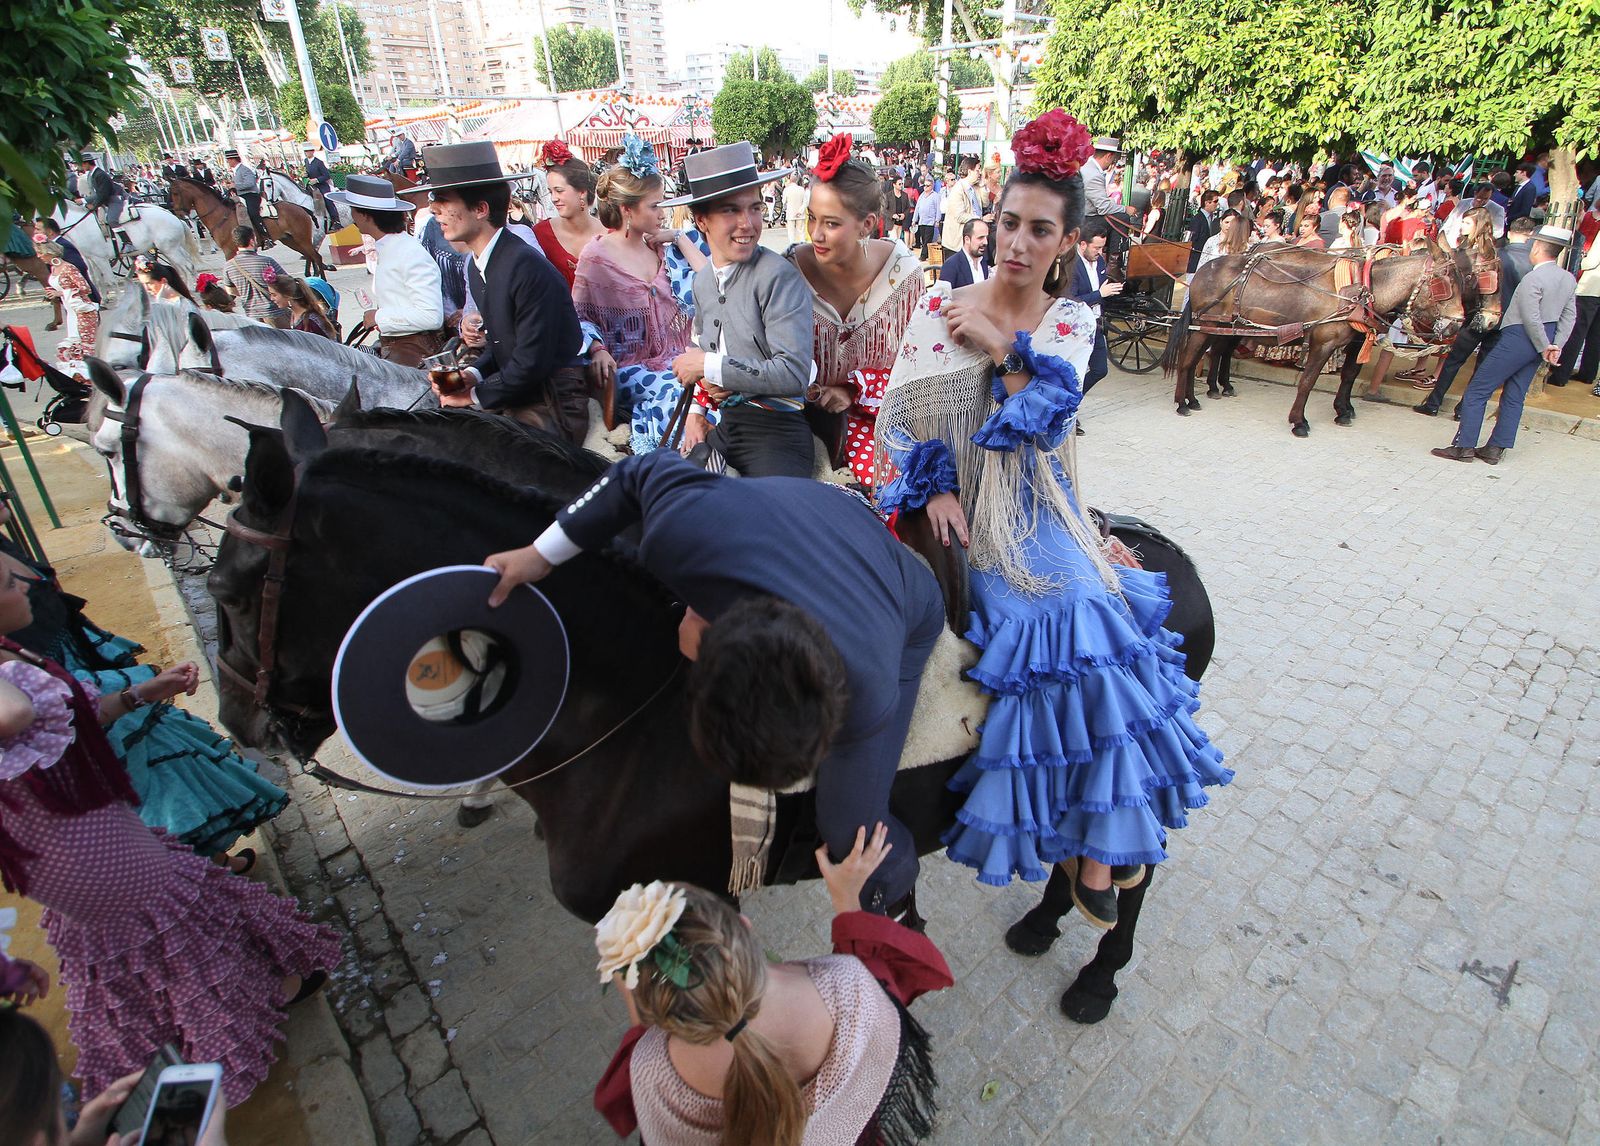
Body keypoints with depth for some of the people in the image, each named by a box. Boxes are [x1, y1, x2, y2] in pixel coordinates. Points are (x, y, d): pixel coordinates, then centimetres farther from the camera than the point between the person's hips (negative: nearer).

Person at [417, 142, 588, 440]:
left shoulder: (527, 267, -19)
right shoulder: (477, 267, 9)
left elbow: (532, 362, -19)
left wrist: (476, 394, -8)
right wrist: (473, 374, -1)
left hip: (554, 408, -8)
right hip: (515, 401, 8)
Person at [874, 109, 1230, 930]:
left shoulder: (1071, 324, 11)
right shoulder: (940, 306, 7)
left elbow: (1049, 418, -6)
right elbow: (901, 417, 1)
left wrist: (997, 342, -7)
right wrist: (933, 486, -13)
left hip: (1038, 516, 2)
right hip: (959, 509, -1)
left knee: (1082, 616, -24)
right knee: (1050, 620, -24)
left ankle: (1086, 843, -6)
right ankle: (1091, 841, -4)